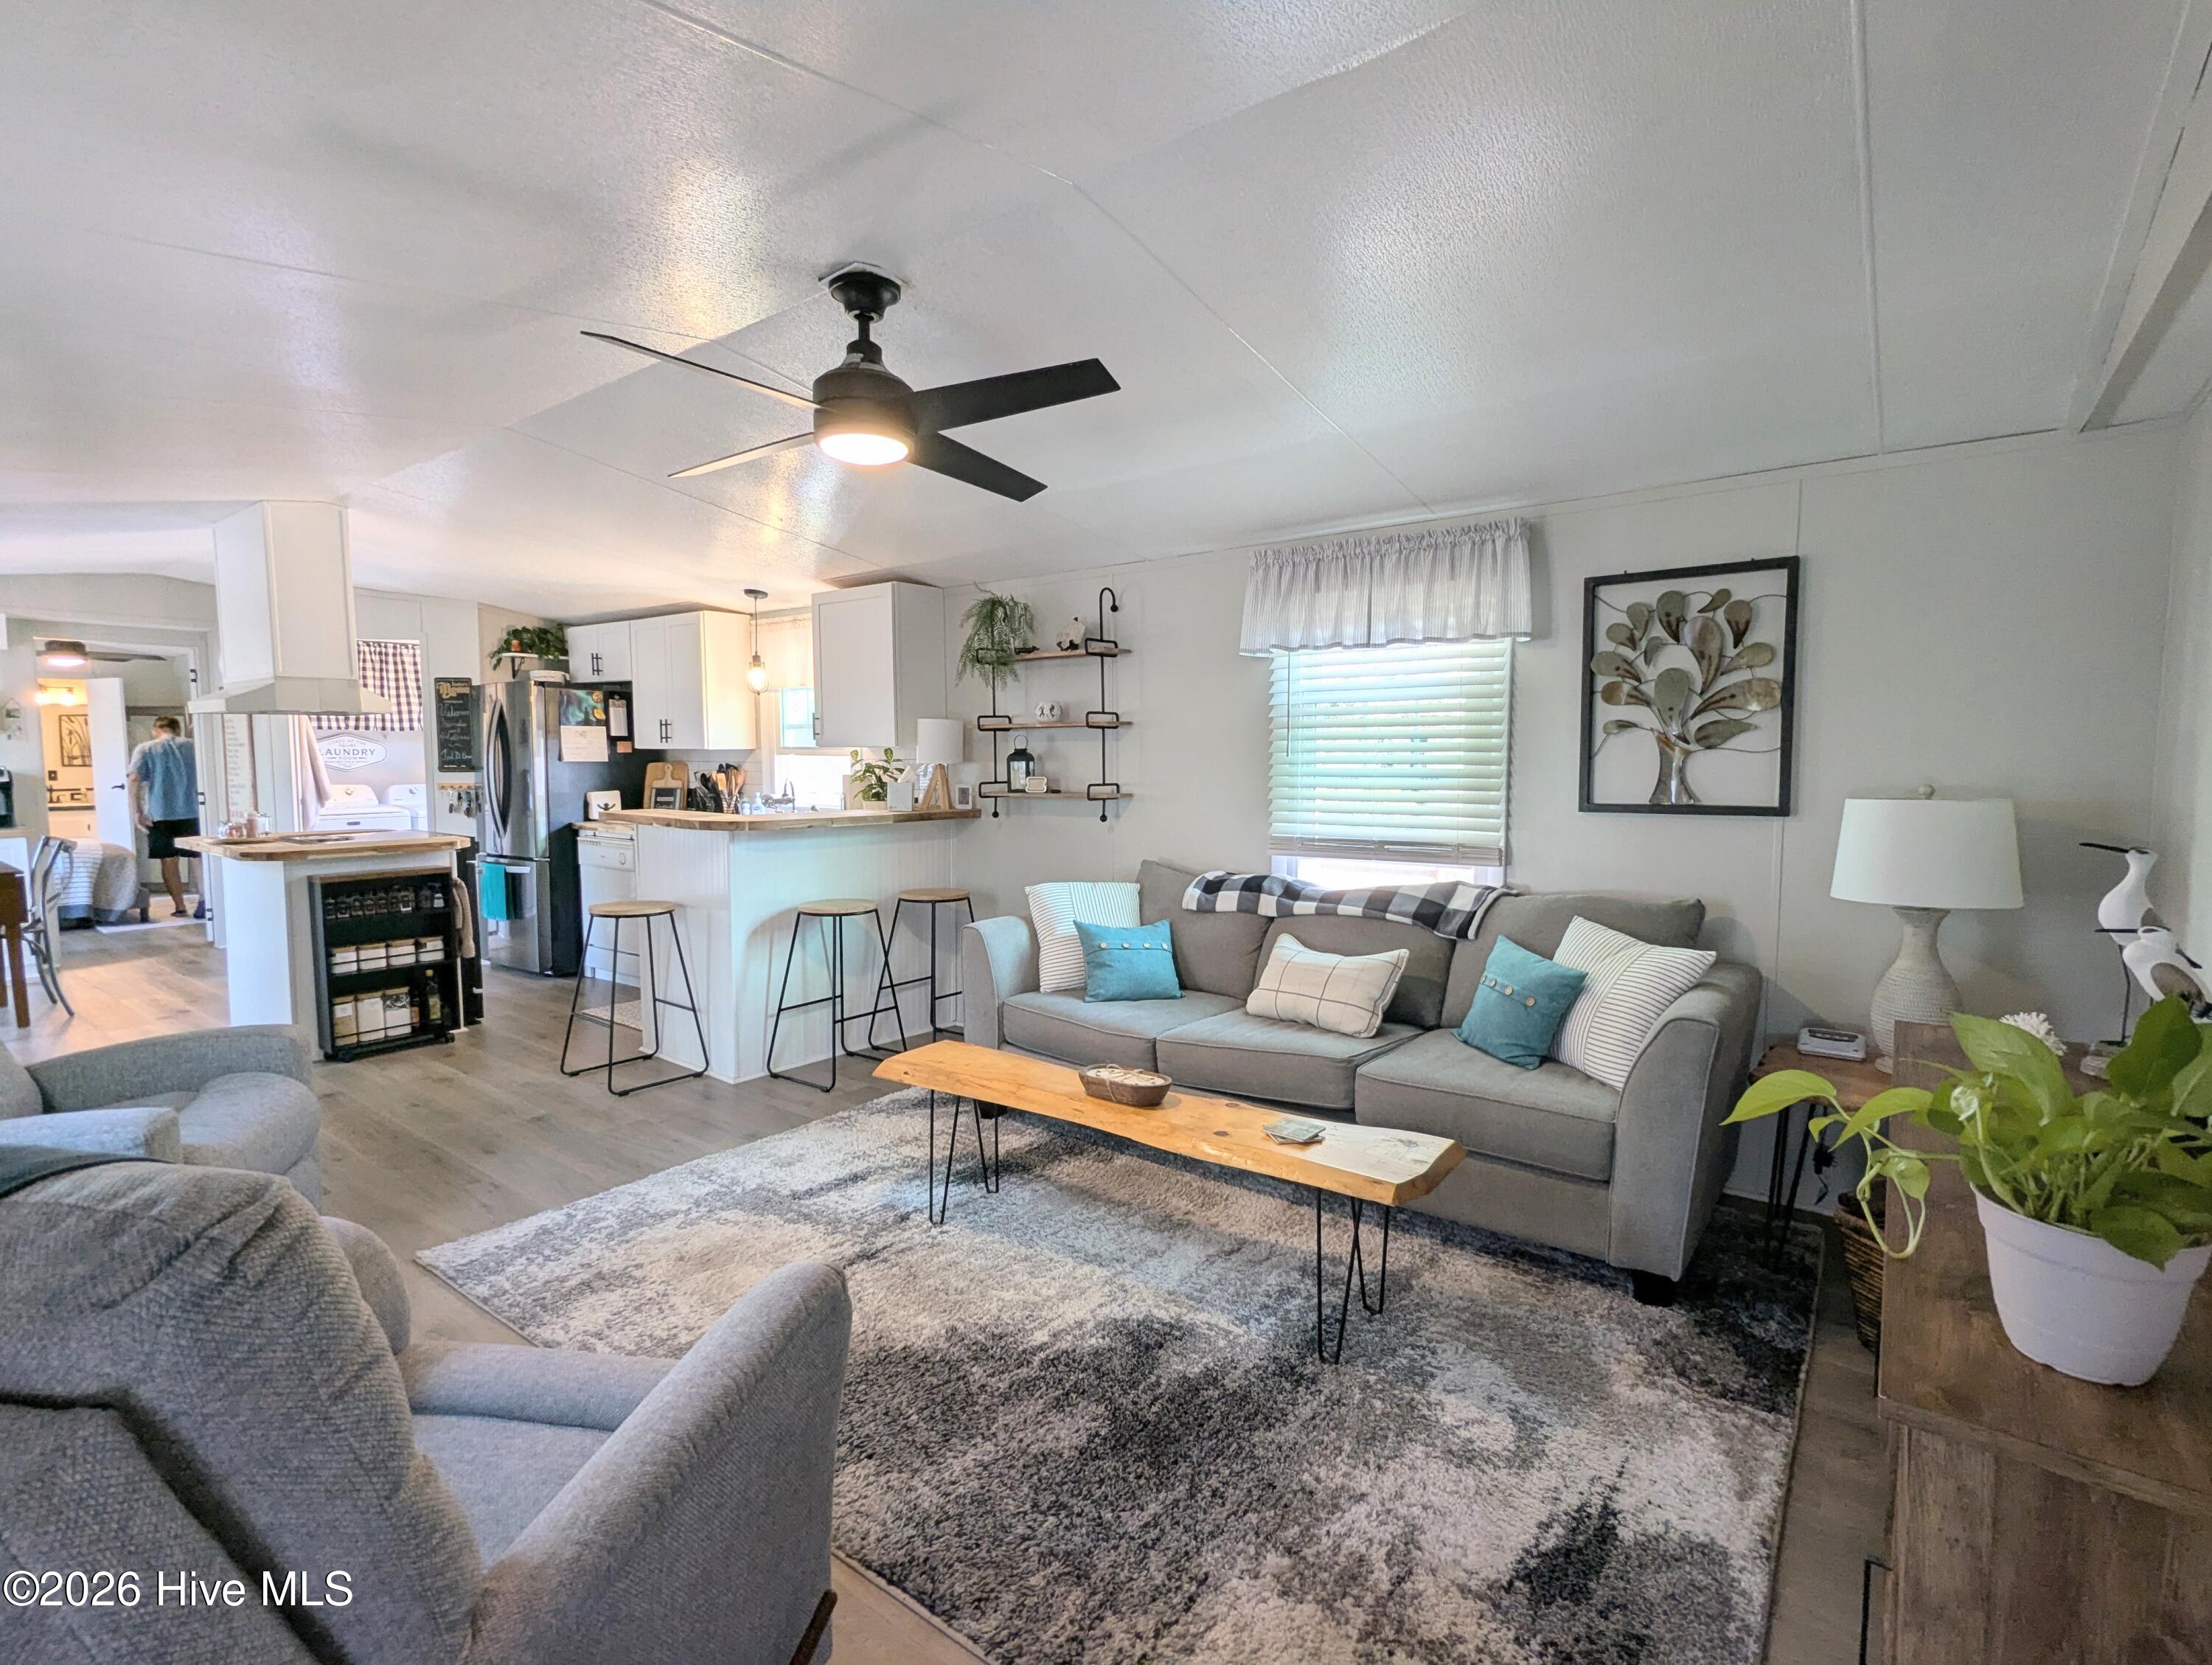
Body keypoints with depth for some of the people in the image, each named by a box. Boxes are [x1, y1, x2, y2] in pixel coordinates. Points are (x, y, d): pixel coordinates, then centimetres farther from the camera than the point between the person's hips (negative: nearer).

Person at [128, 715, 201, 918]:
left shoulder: (145, 750, 2)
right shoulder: (192, 746, 6)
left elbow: (135, 780, -9)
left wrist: (137, 812, -8)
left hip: (160, 814, -1)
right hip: (191, 812, 1)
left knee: (169, 861, 5)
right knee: (198, 859, 8)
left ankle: (180, 907, 7)